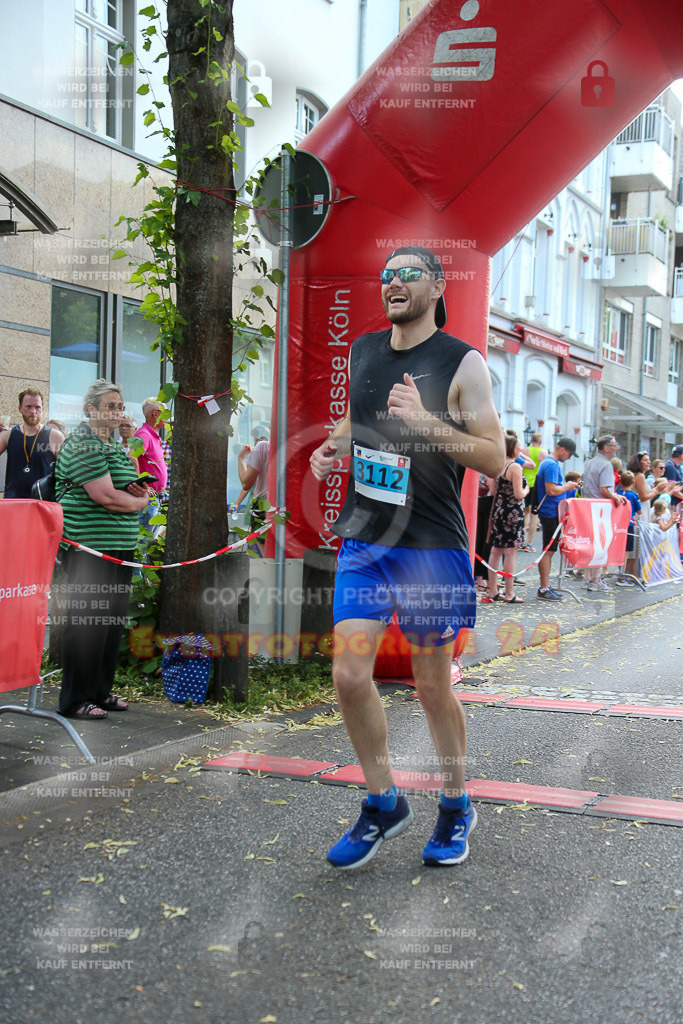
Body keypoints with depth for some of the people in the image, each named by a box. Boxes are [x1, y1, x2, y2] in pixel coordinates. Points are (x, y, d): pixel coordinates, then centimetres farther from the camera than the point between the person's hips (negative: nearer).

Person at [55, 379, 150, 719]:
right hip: (90, 546, -9)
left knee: (113, 618, 12)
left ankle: (100, 691, 23)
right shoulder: (82, 444, -11)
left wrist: (137, 491, 4)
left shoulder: (114, 445, 19)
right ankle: (75, 700, 3)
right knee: (86, 620, -5)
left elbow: (124, 486, 29)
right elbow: (104, 495, -20)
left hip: (119, 544, 9)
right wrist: (139, 501, -3)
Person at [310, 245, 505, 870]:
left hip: (432, 547, -4)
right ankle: (384, 803, 17)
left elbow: (495, 459, -10)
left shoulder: (463, 363, -7)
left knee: (433, 687, 6)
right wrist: (334, 447, 5)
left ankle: (457, 807, 29)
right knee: (349, 674, -4)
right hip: (363, 540, 4)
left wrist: (427, 422, -23)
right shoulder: (362, 351, 9)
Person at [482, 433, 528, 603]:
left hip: (498, 511, 8)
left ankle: (492, 591, 17)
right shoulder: (515, 467, -14)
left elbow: (493, 490, 11)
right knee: (511, 552, -3)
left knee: (496, 551, 11)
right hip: (512, 513, -8)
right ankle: (509, 594, 0)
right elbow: (518, 494, -16)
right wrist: (526, 489, 3)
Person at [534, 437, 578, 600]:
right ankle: (544, 590, -5)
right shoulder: (551, 465, -17)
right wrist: (567, 487, -10)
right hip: (551, 513, -11)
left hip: (552, 513, 11)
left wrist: (567, 485, 14)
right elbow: (551, 490, -24)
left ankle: (545, 586, 20)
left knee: (549, 551, 14)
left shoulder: (551, 463, 17)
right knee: (548, 550, -7)